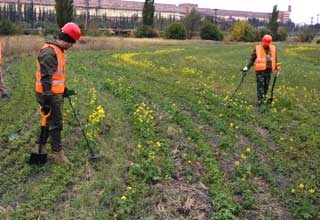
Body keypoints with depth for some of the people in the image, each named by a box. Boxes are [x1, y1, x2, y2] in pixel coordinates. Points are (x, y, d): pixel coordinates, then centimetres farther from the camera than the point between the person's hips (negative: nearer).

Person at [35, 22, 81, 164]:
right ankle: (58, 153, 9)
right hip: (49, 95, -10)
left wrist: (64, 89, 27)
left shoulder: (58, 50, 13)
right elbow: (45, 78, -24)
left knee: (51, 122, 16)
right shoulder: (49, 52, -20)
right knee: (56, 124, -2)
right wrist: (47, 99, -25)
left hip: (56, 93, 10)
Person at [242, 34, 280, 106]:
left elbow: (275, 59, 21)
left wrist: (276, 67, 20)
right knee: (260, 85, -8)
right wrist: (247, 67, -8)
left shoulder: (273, 48, 11)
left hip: (268, 70, 4)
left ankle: (263, 98, 19)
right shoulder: (257, 48, 0)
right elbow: (252, 59, 0)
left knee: (266, 85, 8)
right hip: (260, 70, -4)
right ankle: (260, 100, -8)